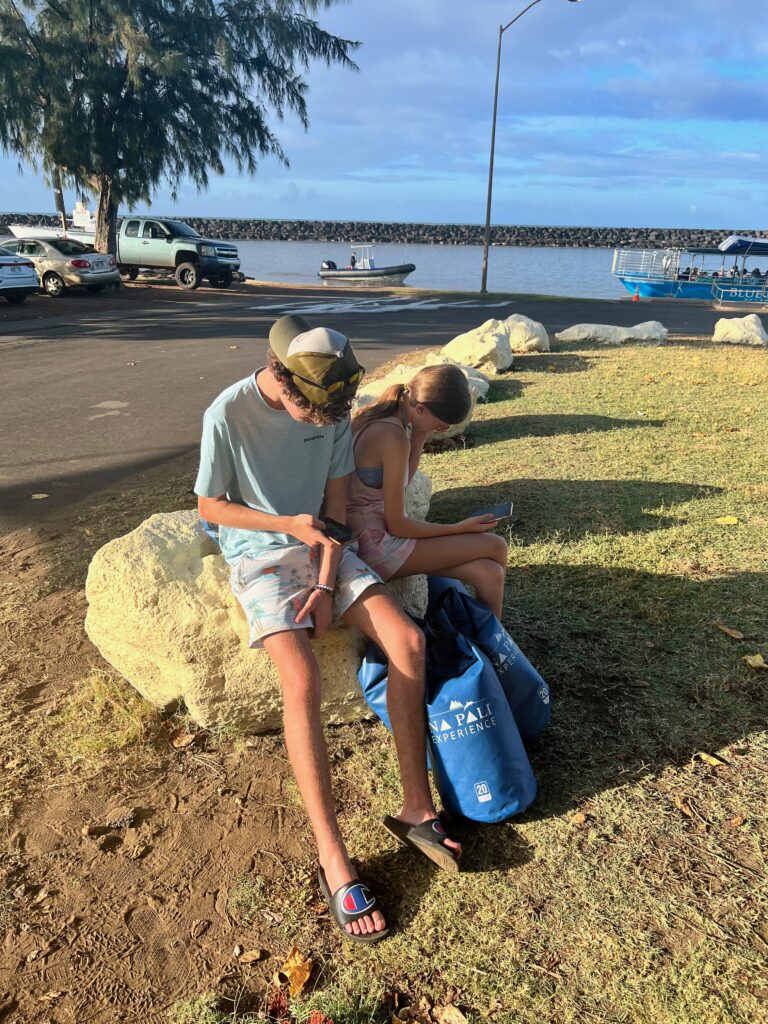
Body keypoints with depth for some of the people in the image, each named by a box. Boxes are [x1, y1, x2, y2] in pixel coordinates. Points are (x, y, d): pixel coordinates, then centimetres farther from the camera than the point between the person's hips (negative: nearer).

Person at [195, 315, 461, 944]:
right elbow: (210, 506, -5)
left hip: (324, 548, 5)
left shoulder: (333, 410, -2)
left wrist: (326, 585, -9)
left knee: (408, 640, -17)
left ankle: (417, 808, -4)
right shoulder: (229, 414, -15)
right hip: (260, 554, -4)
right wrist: (289, 525, -17)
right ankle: (334, 863, -19)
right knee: (303, 679, -29)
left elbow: (336, 504, 2)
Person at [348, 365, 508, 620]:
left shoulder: (378, 414, 4)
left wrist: (419, 438, 1)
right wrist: (461, 528, -7)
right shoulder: (394, 437, -23)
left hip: (366, 538, 9)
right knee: (495, 547, -3)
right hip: (377, 545, -9)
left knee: (489, 573, 0)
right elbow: (397, 525, -17)